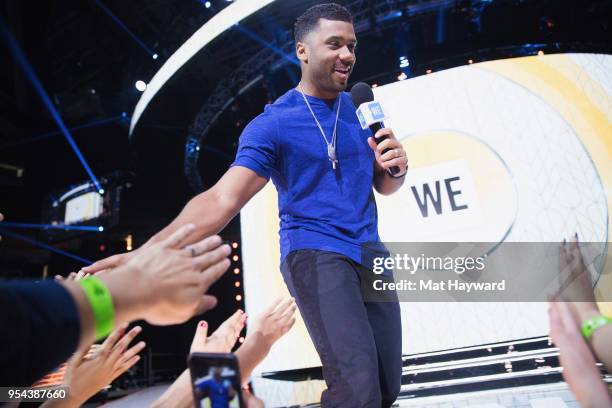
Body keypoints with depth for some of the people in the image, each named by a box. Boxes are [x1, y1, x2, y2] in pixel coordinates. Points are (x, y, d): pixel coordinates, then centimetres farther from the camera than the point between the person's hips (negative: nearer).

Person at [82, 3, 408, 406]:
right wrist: (147, 253, -33)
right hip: (315, 253, -6)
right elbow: (222, 199, -20)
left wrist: (395, 166, -8)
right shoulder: (273, 124, -9)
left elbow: (384, 186, 17)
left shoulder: (359, 107, 10)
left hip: (369, 256, 7)